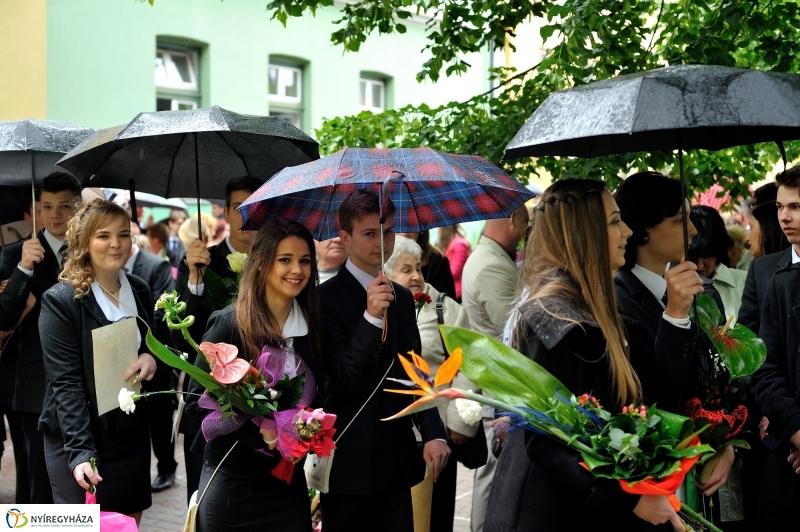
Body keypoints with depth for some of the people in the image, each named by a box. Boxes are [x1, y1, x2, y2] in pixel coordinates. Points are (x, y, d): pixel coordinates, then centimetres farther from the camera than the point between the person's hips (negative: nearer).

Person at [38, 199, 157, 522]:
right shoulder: (61, 301, -14)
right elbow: (65, 382, -19)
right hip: (78, 438, -5)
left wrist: (151, 357, -8)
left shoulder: (139, 291, 4)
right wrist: (80, 452, -27)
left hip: (133, 434, 5)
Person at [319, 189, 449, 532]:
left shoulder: (402, 298, 11)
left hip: (398, 461, 6)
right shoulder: (327, 297, -10)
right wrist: (371, 317, -25)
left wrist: (433, 433, 0)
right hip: (350, 463, -5)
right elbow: (343, 378, -15)